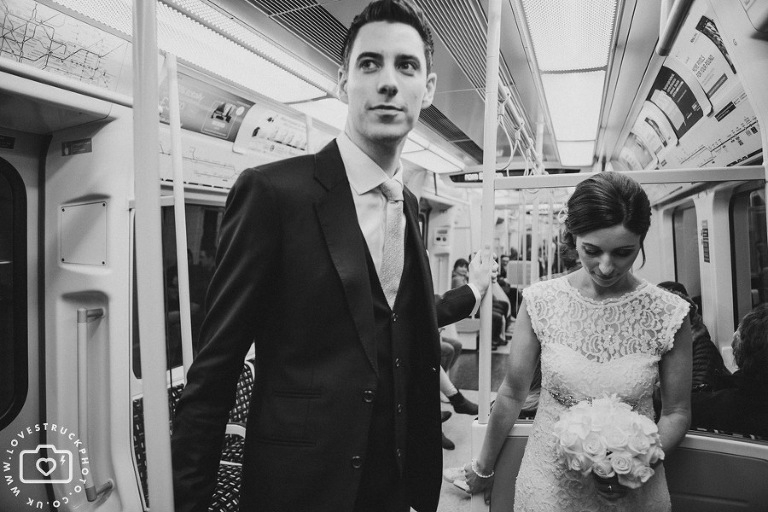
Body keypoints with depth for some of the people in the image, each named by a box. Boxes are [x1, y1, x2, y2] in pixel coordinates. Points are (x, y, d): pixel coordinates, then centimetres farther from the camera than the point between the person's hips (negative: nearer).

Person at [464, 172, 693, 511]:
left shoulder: (668, 314, -13)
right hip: (549, 482, 0)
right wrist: (483, 468, 6)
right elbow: (512, 394, -3)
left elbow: (676, 412, -1)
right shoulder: (541, 301, -13)